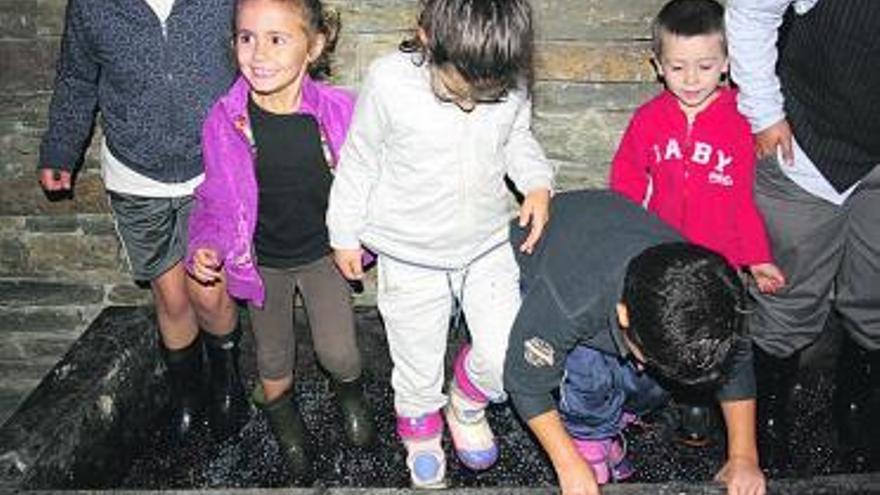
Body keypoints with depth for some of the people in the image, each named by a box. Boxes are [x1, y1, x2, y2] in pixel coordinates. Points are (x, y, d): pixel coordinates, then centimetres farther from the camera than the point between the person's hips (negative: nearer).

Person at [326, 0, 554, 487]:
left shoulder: (512, 85, -14)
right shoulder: (389, 81, -22)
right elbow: (359, 160, -7)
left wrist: (537, 183, -11)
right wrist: (345, 234, 3)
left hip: (487, 246, 2)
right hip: (410, 258, -2)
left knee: (506, 356, 0)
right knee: (418, 365, 14)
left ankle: (467, 399, 36)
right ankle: (420, 428, 48)